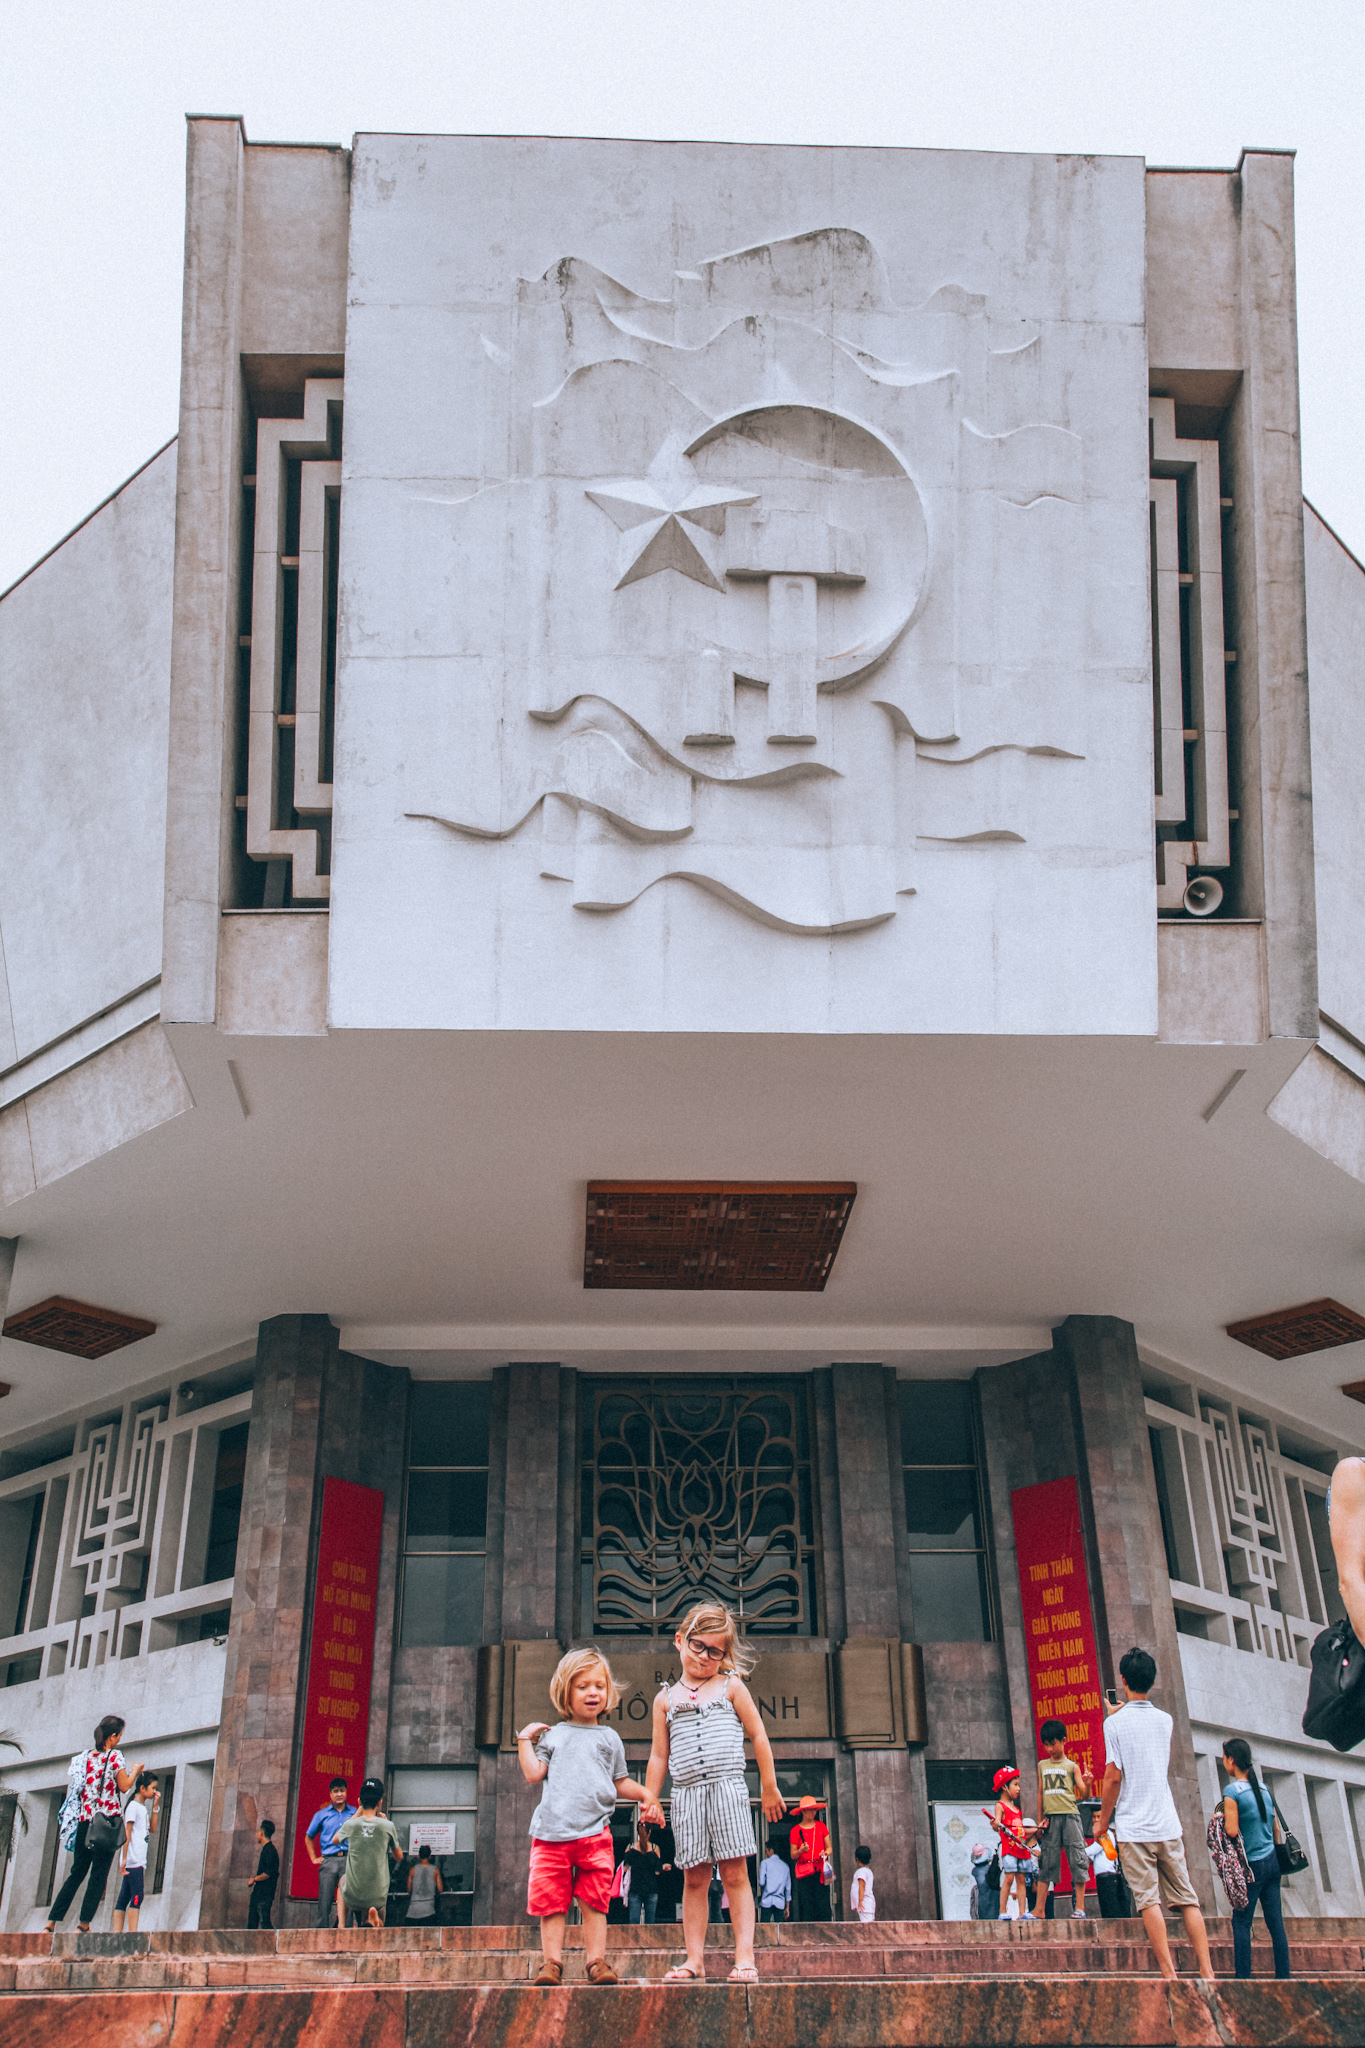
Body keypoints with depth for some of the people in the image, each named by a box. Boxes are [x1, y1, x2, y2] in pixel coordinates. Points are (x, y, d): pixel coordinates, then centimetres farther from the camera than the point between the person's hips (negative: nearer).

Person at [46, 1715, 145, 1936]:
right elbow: (124, 1786, -6)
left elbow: (78, 1787, 17)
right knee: (99, 1873, -2)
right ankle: (84, 1923, -8)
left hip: (85, 1819, 6)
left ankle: (52, 1921, 4)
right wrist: (135, 1771, 10)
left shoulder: (85, 1757, 12)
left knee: (77, 1872, 10)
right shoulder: (115, 1756, -4)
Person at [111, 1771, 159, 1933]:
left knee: (124, 1898, 5)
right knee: (137, 1896, -13)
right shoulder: (133, 1806, -8)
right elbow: (127, 1834, -12)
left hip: (139, 1861, 9)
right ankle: (132, 1932, -17)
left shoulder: (143, 1808, 18)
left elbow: (152, 1829, 19)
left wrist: (156, 1806, 13)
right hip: (133, 1860, -9)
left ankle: (117, 1932, 4)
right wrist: (124, 1859, -17)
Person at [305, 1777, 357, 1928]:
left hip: (349, 1860, 0)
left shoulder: (355, 1813, 13)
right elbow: (309, 1838, 23)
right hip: (328, 1861, 0)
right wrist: (314, 1858, 14)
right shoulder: (321, 1815, 14)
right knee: (324, 1901, -4)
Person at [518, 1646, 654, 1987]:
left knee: (594, 1902, -3)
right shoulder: (552, 1736, 16)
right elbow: (533, 1774, 6)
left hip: (595, 1833, 0)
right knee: (551, 1902, -3)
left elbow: (620, 1782, 24)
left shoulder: (609, 1738, 19)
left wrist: (647, 1795, 10)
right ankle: (551, 1962, 3)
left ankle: (597, 1962, 1)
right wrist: (525, 1739, 7)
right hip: (552, 1832, 0)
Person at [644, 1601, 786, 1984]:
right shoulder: (666, 1700, 13)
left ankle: (744, 1956, -4)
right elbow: (659, 1755, 15)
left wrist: (769, 1788, 8)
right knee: (694, 1878, 4)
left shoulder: (731, 1687, 7)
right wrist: (650, 1801, 10)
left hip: (727, 1788, -2)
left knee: (734, 1873, -4)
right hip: (686, 1795, 2)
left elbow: (758, 1736, 9)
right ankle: (694, 1959, 6)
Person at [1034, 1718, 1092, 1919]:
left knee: (1077, 1861, -6)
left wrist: (1087, 1784, -20)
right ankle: (1040, 1909, 5)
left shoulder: (1072, 1766, 5)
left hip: (1070, 1815, -3)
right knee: (1047, 1863, 3)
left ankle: (1079, 1907, -2)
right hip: (1050, 1818, 3)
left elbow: (1084, 1795, 1)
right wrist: (1040, 1820, 14)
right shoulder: (1042, 1766, 16)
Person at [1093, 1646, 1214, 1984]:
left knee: (1149, 1899, -5)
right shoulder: (1165, 1720, 9)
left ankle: (1169, 1974, -11)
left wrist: (1103, 1819, 2)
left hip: (1133, 1828, -4)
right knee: (1187, 1898, 6)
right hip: (1167, 1824, 4)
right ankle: (1207, 1972, 1)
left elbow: (1113, 1776, -10)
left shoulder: (1116, 1723, -6)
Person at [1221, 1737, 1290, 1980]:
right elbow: (1276, 1828, 14)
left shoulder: (1232, 1791, -13)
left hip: (1252, 1865, -7)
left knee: (1241, 1922, -1)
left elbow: (1232, 1831, -19)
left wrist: (1220, 1819, 0)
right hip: (1272, 1861, 7)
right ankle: (1283, 1973, 7)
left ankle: (1243, 1975, -4)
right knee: (1275, 1921, 7)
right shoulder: (1263, 1788, 9)